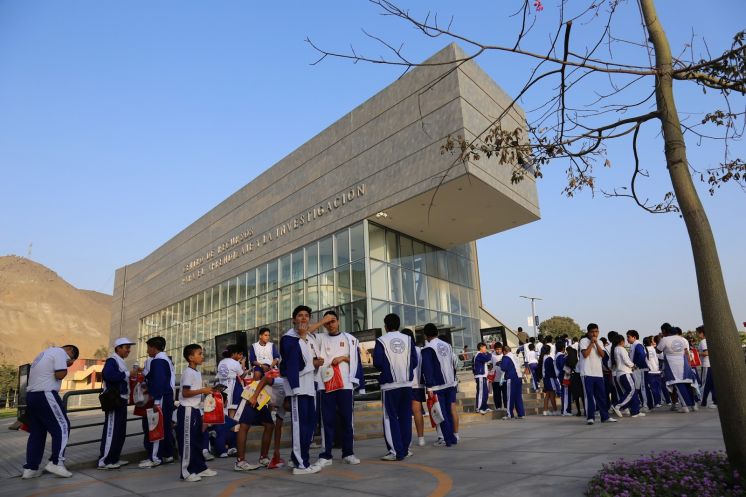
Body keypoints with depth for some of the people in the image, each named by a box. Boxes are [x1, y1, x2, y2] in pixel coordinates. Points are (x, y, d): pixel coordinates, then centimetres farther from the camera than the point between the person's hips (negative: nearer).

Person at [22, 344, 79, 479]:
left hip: (31, 395, 9)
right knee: (62, 427, -2)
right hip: (45, 395, -9)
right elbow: (60, 375, -16)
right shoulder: (60, 352, -7)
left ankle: (30, 468, 12)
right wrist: (66, 366, 1)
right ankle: (55, 463, -4)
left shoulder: (46, 352, 22)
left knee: (36, 432, 12)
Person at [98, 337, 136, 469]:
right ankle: (104, 461, -2)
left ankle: (113, 459, 22)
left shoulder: (120, 361, 18)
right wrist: (127, 374, -24)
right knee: (111, 430, -7)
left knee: (120, 431, 14)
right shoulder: (112, 360, -12)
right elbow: (107, 374, -30)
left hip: (121, 400, 10)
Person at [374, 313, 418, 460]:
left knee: (391, 418, 2)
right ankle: (405, 449, 17)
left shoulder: (381, 340, -7)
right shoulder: (408, 339, 3)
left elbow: (377, 363, -9)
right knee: (405, 417, 12)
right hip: (407, 383, 4)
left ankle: (396, 452, 0)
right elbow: (414, 361, 3)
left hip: (390, 384, -4)